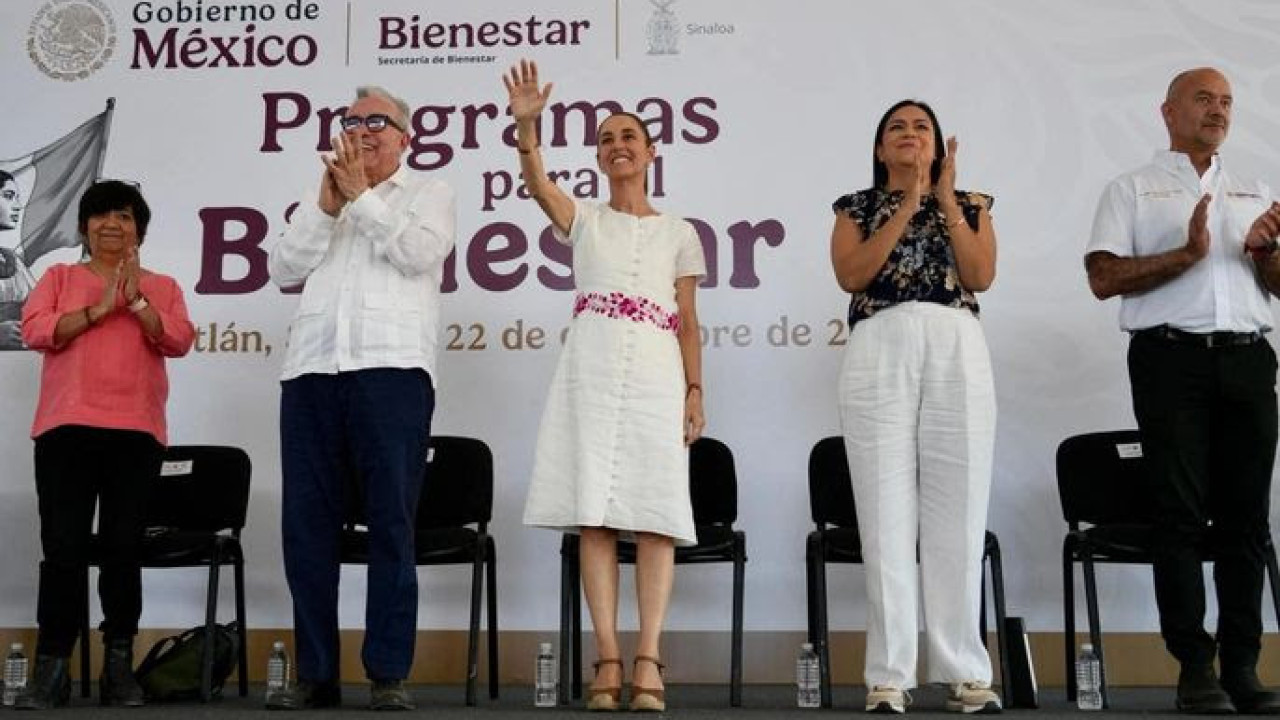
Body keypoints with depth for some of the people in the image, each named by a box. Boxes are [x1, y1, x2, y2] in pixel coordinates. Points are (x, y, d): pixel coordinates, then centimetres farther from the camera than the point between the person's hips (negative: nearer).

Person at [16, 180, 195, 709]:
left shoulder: (162, 286, 15)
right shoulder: (59, 278, 15)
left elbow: (179, 341, 0)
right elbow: (35, 331, -1)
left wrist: (136, 301, -11)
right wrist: (99, 310, -9)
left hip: (136, 431, 0)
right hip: (66, 427, 0)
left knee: (123, 548, 0)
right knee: (64, 547, -5)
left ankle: (119, 665, 5)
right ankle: (52, 670, -2)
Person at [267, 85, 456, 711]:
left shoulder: (428, 192, 16)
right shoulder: (321, 197, 26)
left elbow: (419, 251, -5)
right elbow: (284, 270, 12)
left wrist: (362, 195, -1)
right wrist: (327, 205, 2)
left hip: (392, 369, -4)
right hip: (311, 370, 4)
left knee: (392, 523, -5)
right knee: (307, 523, 2)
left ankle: (388, 674, -2)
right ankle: (316, 673, 8)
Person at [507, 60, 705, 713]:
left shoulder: (679, 232, 16)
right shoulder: (584, 219, 15)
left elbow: (688, 321, 11)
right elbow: (537, 181, -5)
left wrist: (695, 390, 2)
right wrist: (526, 123, -20)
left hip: (655, 371, 0)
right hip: (591, 368, 0)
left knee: (654, 512, -8)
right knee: (594, 512, -6)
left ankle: (648, 659, -9)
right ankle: (608, 658, -5)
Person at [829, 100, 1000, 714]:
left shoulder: (970, 204, 20)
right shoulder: (857, 207, 17)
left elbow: (980, 277, 3)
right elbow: (851, 275, -2)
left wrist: (946, 200, 2)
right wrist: (907, 206, -3)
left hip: (957, 349, 1)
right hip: (880, 351, -1)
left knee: (958, 511, -2)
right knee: (888, 513, -5)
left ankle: (964, 670, 2)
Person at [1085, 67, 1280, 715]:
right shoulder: (1133, 190, 9)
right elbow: (1104, 278, -3)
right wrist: (1187, 254, -13)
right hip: (1173, 358, -4)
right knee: (1182, 515, -5)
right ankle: (1195, 668, -2)